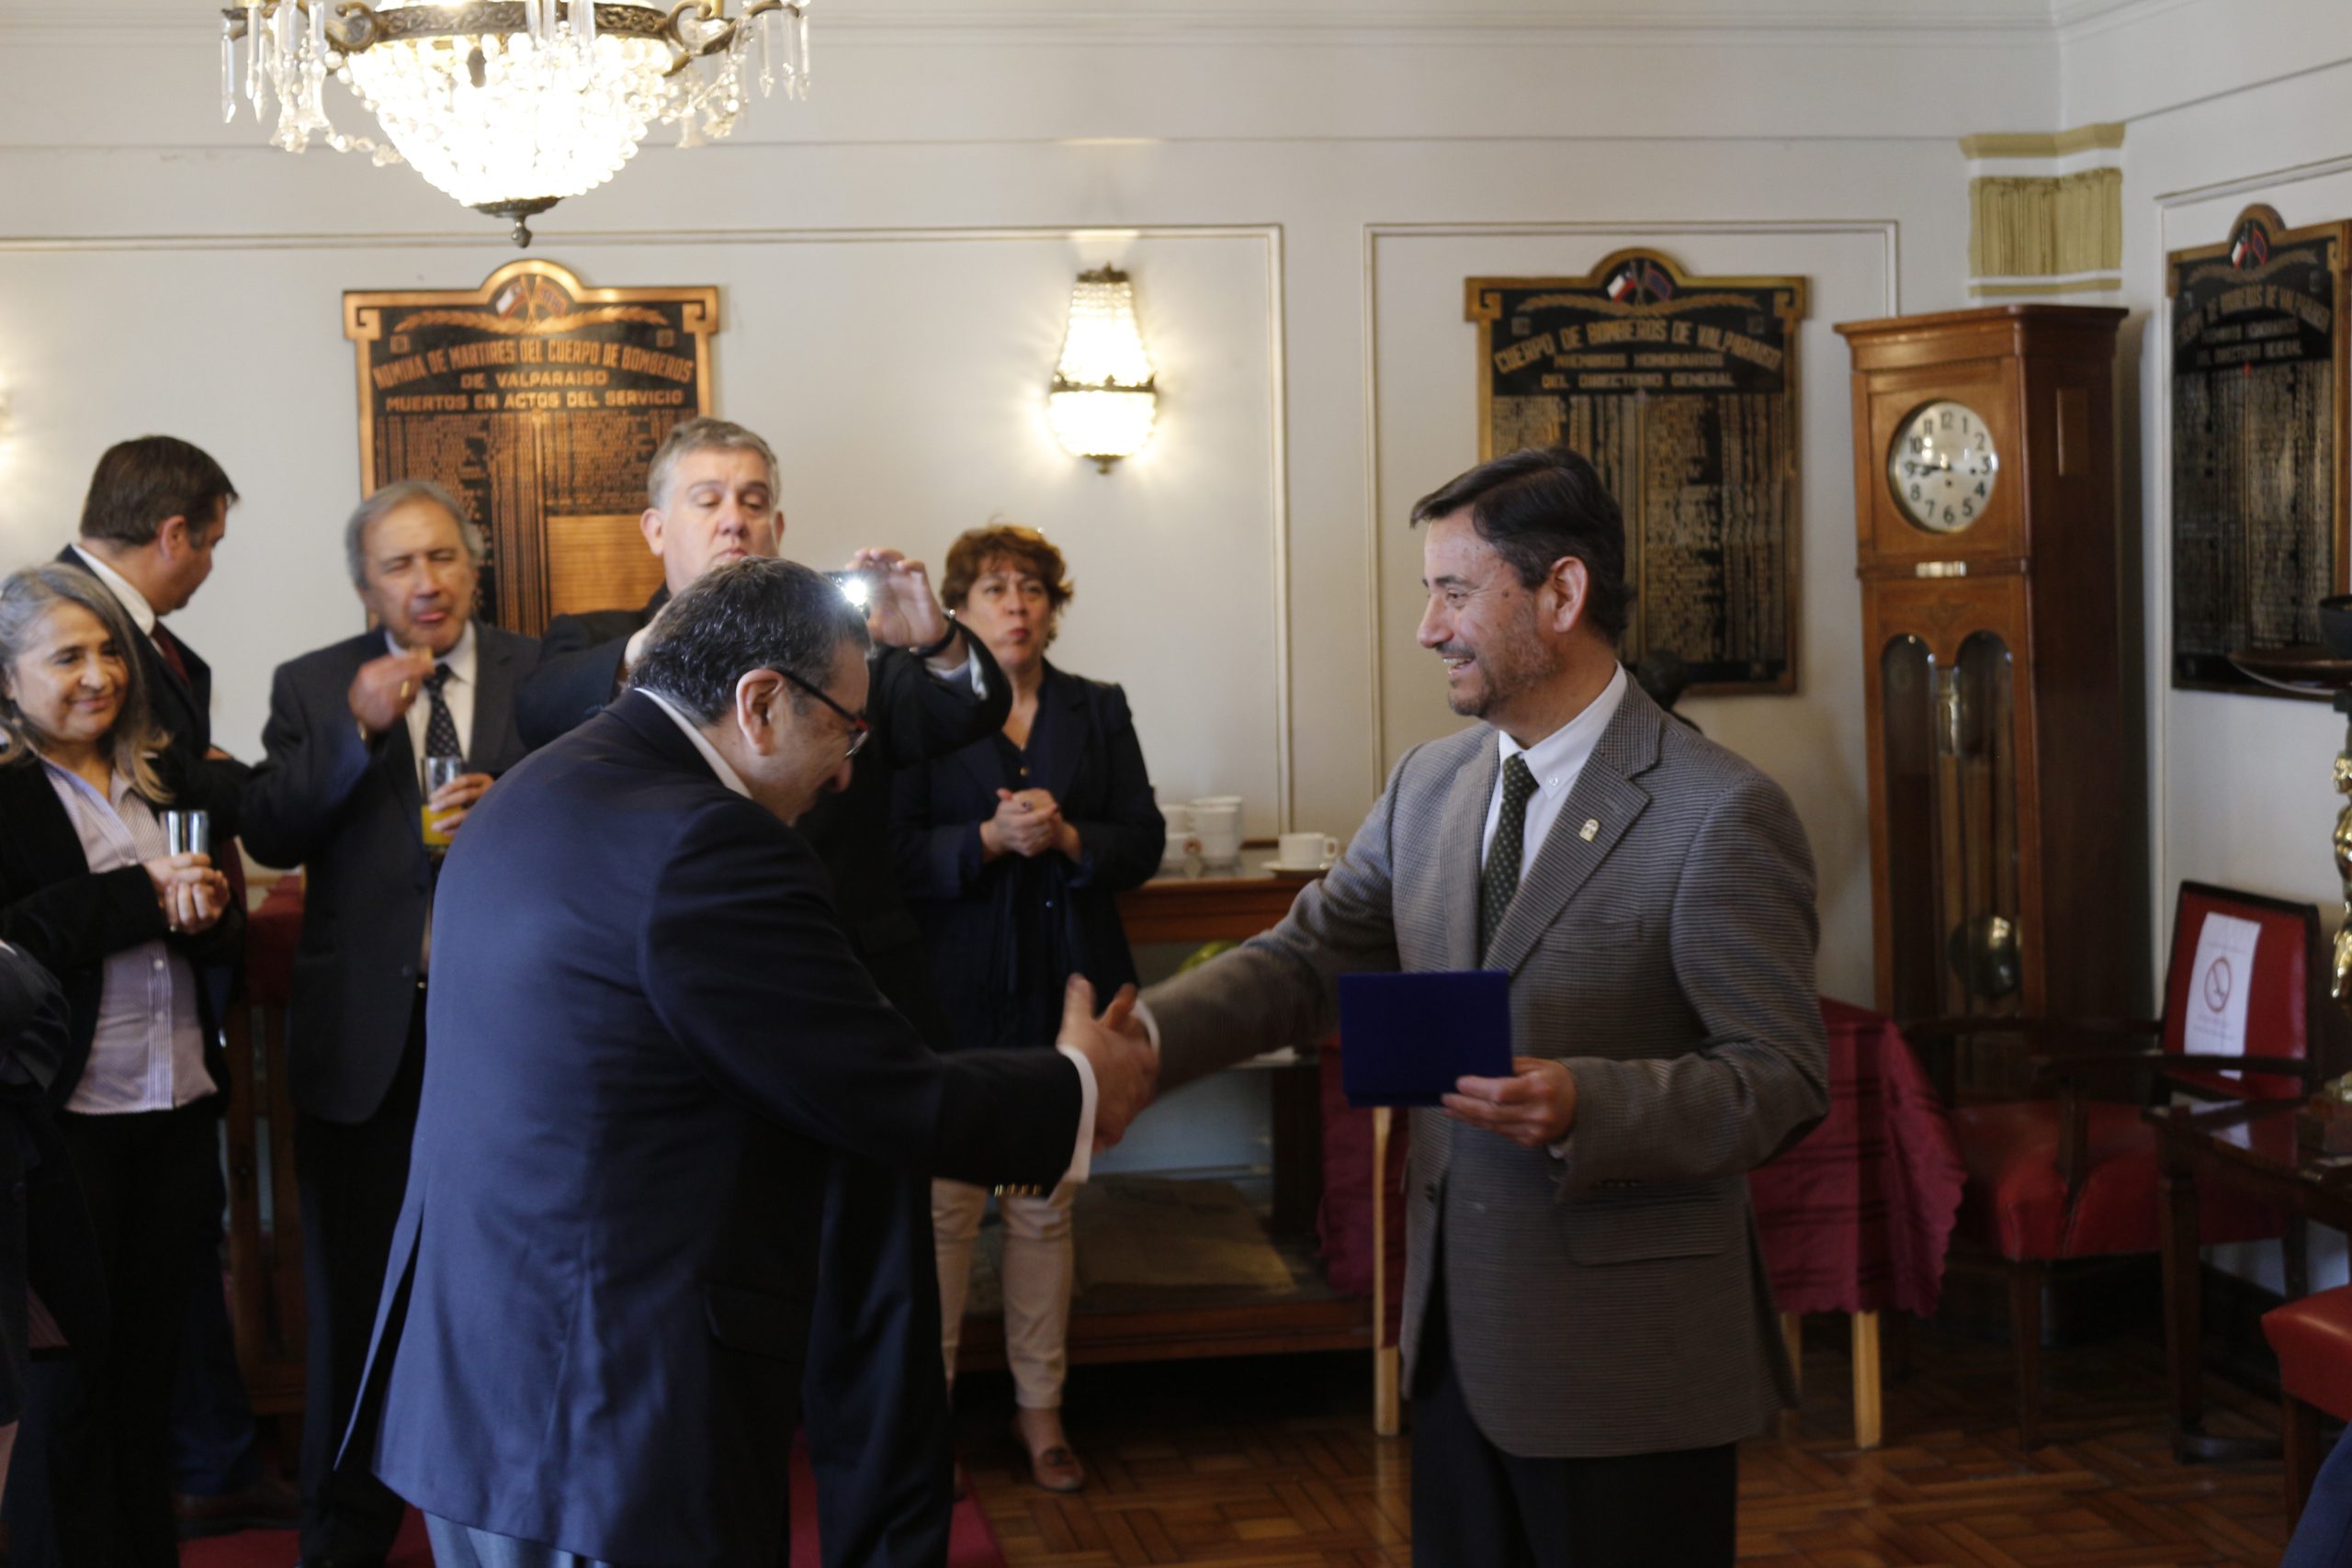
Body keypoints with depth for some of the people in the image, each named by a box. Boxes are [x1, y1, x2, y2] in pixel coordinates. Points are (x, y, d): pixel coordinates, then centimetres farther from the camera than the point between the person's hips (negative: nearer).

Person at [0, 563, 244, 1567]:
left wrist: (207, 913, -6)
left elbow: (221, 934, 17)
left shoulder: (166, 779, 12)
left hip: (180, 1109, 6)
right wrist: (140, 895, -19)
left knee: (151, 1359, 14)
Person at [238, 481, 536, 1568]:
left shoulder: (542, 676, 3)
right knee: (356, 1301, 10)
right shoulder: (313, 687, 4)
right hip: (364, 1038, 0)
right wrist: (357, 731, -19)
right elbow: (268, 835, -7)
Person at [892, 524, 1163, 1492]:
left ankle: (1039, 1405, 21)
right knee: (946, 1206, 1)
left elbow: (1143, 842, 3)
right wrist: (992, 838, -22)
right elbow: (897, 855, -8)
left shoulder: (1099, 712, 9)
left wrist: (1067, 837, -16)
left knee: (1044, 1207, 11)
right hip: (958, 993, -3)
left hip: (1066, 991, 3)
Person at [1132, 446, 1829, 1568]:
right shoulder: (1428, 786, 8)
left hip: (1629, 1364, -6)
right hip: (1459, 1341, 6)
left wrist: (1584, 1104, -30)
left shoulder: (1720, 815, -13)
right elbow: (1305, 961, 6)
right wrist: (1139, 1040, -11)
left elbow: (1781, 1079, -14)